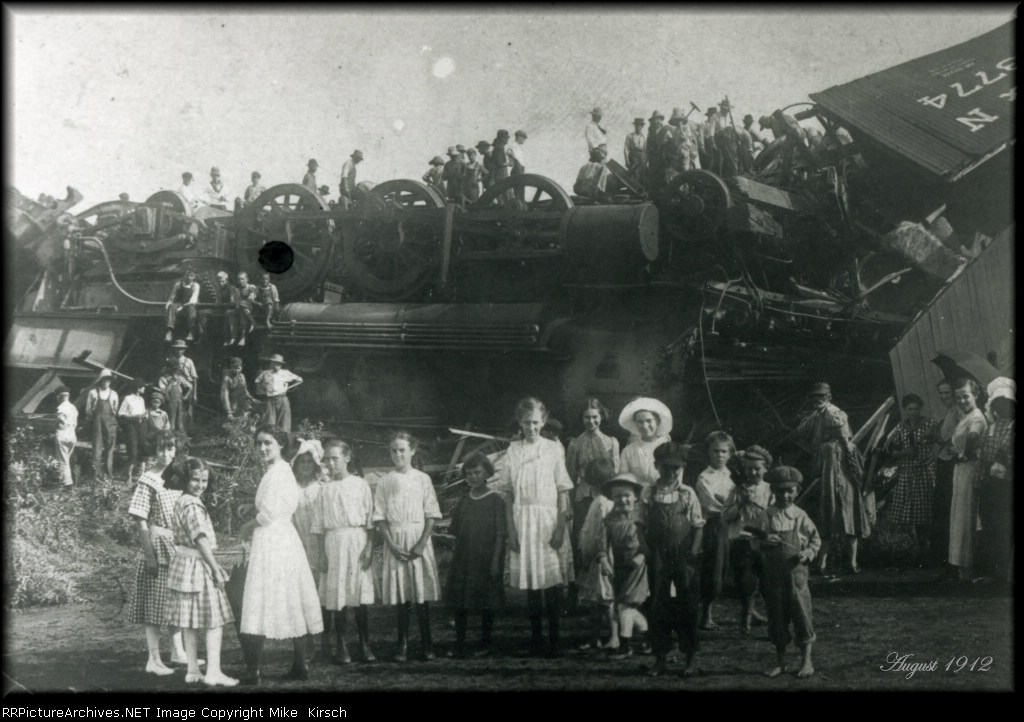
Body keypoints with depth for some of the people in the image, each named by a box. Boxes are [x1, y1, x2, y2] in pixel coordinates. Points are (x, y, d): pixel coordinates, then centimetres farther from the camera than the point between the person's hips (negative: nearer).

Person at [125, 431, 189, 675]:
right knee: (155, 605, -2)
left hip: (178, 546, 7)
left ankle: (178, 651, 25)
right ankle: (154, 659, 4)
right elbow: (140, 521, -14)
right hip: (158, 546, -7)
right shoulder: (148, 480, -12)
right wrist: (149, 554, -18)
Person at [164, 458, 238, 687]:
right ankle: (213, 672, -5)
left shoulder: (180, 502, 12)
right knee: (214, 620, -4)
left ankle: (193, 670, 15)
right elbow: (201, 540, -20)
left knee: (189, 621, 11)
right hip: (197, 565, -9)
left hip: (183, 564, 9)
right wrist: (216, 569, -15)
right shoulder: (192, 506, -18)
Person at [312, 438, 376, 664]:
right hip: (333, 542, 1)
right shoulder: (325, 489, 7)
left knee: (361, 595, -1)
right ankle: (341, 647, 8)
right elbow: (319, 525, 9)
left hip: (358, 539, -1)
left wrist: (369, 547, -5)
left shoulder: (360, 484, 3)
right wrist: (322, 554, 3)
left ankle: (365, 644, 8)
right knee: (337, 595, 0)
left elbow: (370, 520, 3)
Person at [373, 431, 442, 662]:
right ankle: (403, 645, 7)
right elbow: (379, 517, 2)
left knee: (422, 592, 0)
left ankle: (426, 643, 7)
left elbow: (432, 515, -1)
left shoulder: (422, 479, 2)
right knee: (401, 596, 2)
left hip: (419, 539, -1)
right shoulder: (385, 482, 5)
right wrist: (392, 545, -9)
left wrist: (422, 543, -12)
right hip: (395, 541, 1)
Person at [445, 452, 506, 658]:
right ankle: (459, 645, 8)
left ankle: (485, 644, 13)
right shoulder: (464, 501, 9)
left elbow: (500, 534, -6)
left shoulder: (495, 500, -4)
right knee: (459, 602, 1)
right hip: (463, 559, 4)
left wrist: (495, 560, -13)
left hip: (485, 559, -4)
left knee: (486, 602, 2)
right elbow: (456, 533, 12)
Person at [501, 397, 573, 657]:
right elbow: (508, 494, 6)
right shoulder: (513, 450, 6)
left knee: (552, 579, -6)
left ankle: (554, 639, 1)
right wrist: (511, 529, -1)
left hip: (548, 518, -2)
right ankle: (535, 638, 13)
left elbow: (563, 492, 1)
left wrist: (560, 527, -7)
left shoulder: (554, 448, 1)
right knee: (530, 580, 5)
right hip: (522, 520, 2)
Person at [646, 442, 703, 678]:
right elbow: (642, 524, 5)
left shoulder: (688, 494, -1)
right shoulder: (650, 494, 1)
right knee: (658, 605, 6)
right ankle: (660, 657, 16)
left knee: (688, 605, 4)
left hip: (684, 556, -1)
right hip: (658, 557, 1)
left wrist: (693, 551, -9)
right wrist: (646, 548, -4)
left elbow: (698, 525, 0)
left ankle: (691, 657, 16)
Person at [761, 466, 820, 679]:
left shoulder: (800, 515, -1)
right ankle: (780, 662, 22)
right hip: (773, 574, 1)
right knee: (777, 617, 9)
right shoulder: (767, 515, 0)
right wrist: (764, 542, -18)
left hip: (796, 572, -1)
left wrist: (809, 552, -10)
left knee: (801, 615, 1)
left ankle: (806, 661, 14)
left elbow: (815, 538, 8)